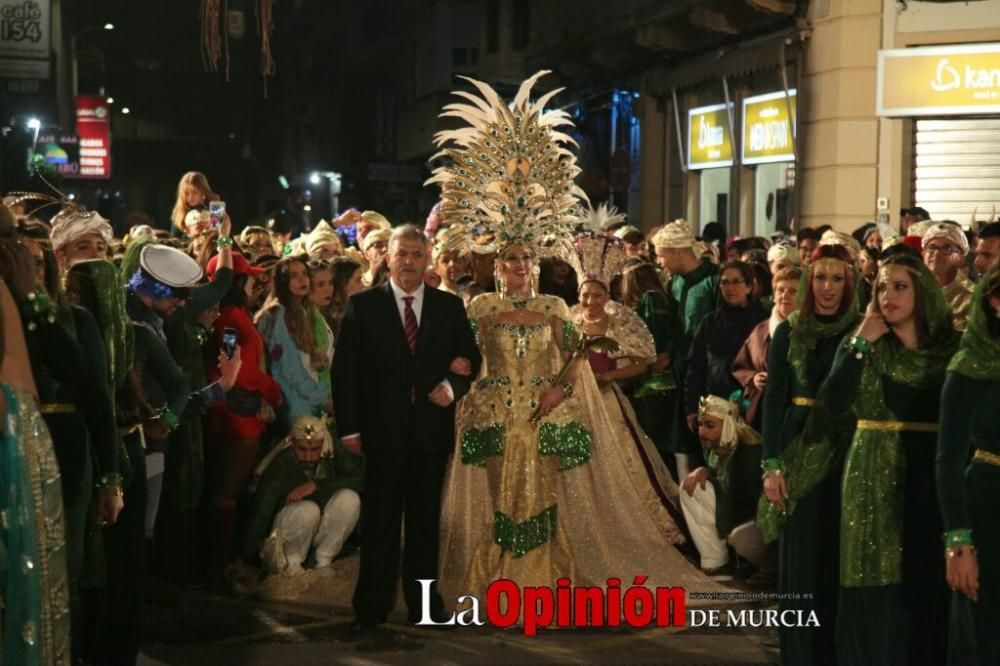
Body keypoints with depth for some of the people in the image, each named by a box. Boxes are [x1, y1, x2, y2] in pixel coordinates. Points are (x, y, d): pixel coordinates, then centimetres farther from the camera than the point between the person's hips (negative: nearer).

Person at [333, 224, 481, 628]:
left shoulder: (450, 306, 7)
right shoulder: (362, 305, 1)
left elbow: (471, 359, 12)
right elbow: (345, 368, -1)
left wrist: (453, 387, -9)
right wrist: (349, 427, -7)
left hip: (432, 429, 2)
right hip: (383, 429, -2)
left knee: (425, 519, 11)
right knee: (380, 521, 5)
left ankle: (424, 602, 21)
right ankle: (372, 606, 14)